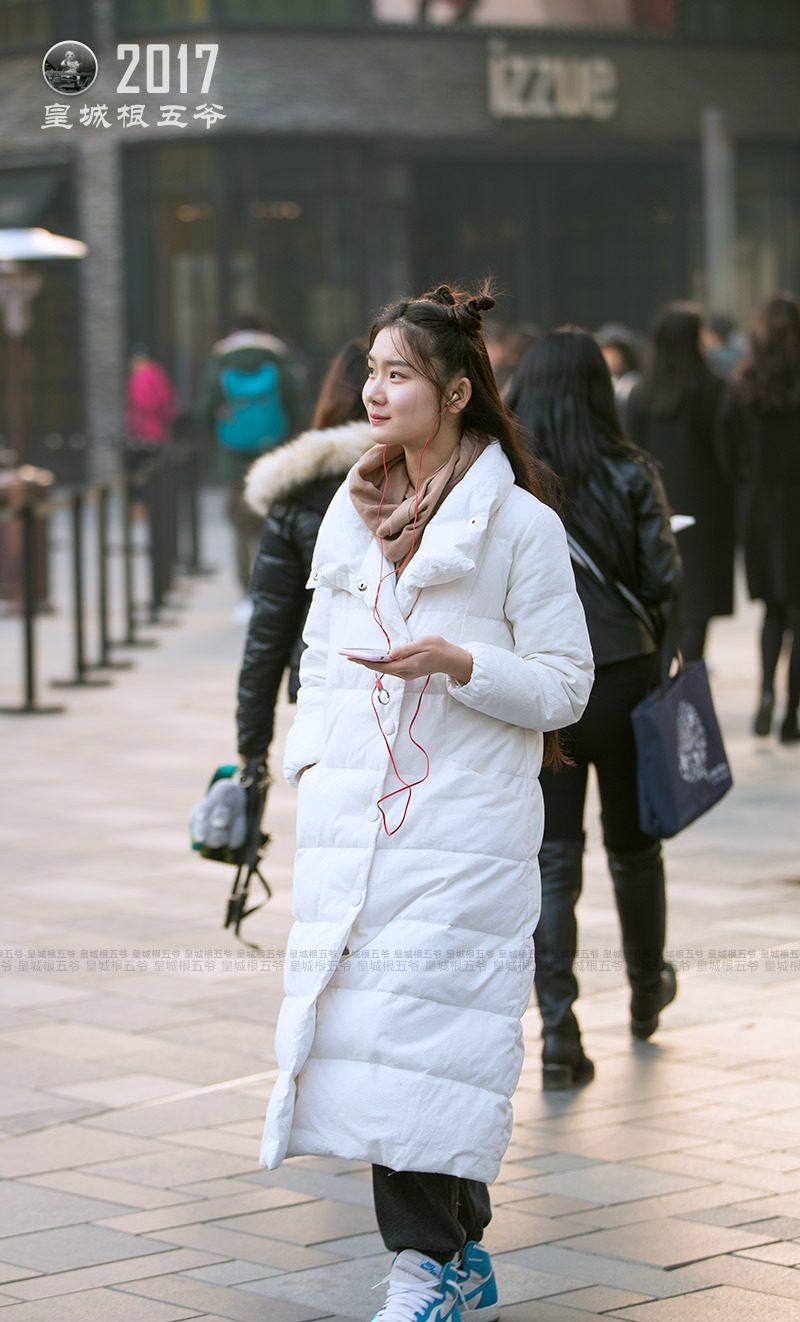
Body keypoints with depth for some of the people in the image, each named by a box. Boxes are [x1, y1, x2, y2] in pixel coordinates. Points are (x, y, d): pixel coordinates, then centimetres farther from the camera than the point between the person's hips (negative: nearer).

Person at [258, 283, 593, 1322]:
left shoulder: (520, 524, -2)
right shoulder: (353, 510, 17)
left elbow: (566, 686, -3)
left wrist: (458, 662, -17)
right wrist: (311, 754, 8)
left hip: (466, 825, -6)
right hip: (353, 821, 6)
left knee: (429, 1029, -11)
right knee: (370, 1027, 3)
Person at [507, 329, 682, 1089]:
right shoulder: (630, 476, -7)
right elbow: (664, 581, -7)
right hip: (623, 676, 0)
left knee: (551, 861, 3)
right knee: (633, 844, 19)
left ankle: (557, 1033, -7)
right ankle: (648, 992, 39)